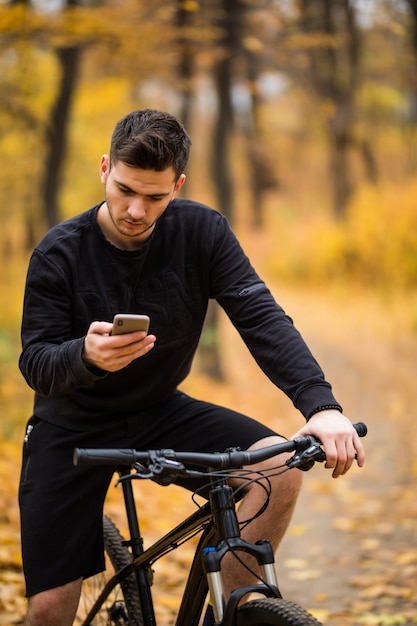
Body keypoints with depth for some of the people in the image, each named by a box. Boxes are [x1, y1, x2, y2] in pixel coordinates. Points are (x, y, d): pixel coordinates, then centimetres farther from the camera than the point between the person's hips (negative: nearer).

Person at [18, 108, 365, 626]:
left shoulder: (201, 230, -12)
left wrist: (320, 403, -34)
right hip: (73, 427, -2)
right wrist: (86, 355, -42)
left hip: (160, 411, 2)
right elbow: (35, 364, -17)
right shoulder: (59, 253, -16)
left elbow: (262, 318, -19)